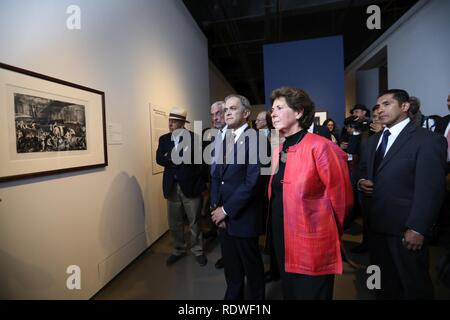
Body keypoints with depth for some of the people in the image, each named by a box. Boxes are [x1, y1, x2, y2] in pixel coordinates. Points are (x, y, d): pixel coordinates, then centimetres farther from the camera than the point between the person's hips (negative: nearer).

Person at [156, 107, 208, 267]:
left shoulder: (194, 137, -5)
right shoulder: (164, 139, 8)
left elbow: (195, 157, -15)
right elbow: (159, 159, -6)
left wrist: (172, 158, -15)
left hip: (190, 185, -4)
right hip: (172, 186, 4)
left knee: (194, 222, 9)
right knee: (174, 223, 15)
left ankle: (198, 251, 28)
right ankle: (178, 250, 34)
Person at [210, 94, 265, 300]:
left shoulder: (255, 138, -15)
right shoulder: (224, 139, 9)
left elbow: (252, 182, -21)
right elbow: (217, 176, 10)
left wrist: (226, 209, -15)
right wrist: (216, 207, -1)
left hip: (243, 217, -6)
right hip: (223, 216, 7)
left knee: (252, 265, 16)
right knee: (231, 265, 23)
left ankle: (256, 297, 40)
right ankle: (233, 295, 45)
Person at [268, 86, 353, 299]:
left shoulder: (319, 147, -18)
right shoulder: (279, 151, 7)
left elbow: (340, 196, -13)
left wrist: (329, 234, -1)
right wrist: (276, 230, 16)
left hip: (312, 248, -7)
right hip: (283, 242, 8)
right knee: (289, 294, 25)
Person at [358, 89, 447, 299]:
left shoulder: (428, 140, -11)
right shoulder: (374, 140, 11)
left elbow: (430, 190, -15)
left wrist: (417, 229, -19)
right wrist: (362, 182, -5)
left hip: (405, 227, -5)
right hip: (376, 223, 6)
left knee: (414, 285, 16)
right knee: (383, 281, 21)